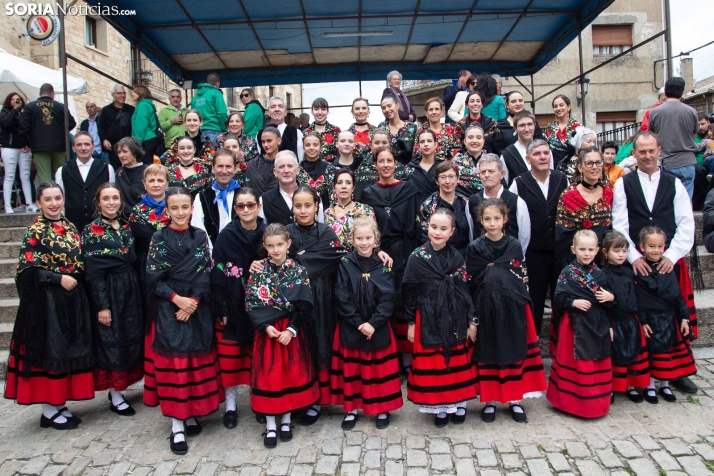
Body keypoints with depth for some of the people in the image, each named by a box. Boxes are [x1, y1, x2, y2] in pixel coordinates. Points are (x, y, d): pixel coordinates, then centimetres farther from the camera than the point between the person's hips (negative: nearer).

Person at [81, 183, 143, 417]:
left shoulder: (126, 226, 8)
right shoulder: (92, 231, -8)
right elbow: (93, 273, -11)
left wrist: (137, 292, 8)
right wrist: (102, 305, -14)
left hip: (130, 290, 6)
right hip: (107, 292, -6)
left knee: (131, 339, 11)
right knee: (111, 341, 2)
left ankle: (119, 388, 27)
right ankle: (116, 398, 14)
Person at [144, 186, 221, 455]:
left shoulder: (200, 237, 4)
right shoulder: (159, 238, -1)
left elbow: (205, 274, 0)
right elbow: (154, 279, -4)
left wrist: (192, 301, -13)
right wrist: (177, 299, -16)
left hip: (197, 308, 2)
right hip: (168, 309, -2)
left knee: (196, 360, 7)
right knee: (173, 362, -1)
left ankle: (190, 414, 22)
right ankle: (176, 426, 7)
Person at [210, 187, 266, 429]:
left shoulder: (267, 234, -1)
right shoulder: (226, 236, -8)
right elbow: (218, 274, -7)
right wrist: (221, 310, -9)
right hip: (233, 305, -2)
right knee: (230, 356, 6)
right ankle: (230, 406, 22)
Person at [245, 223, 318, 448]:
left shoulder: (299, 270, -4)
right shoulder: (258, 270, -3)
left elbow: (304, 306, -5)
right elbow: (251, 303, -4)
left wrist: (291, 329, -15)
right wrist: (266, 326, -15)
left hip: (292, 331, 0)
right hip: (266, 330, 0)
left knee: (292, 373, 8)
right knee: (268, 375, 4)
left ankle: (286, 419, 27)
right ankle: (270, 425, 19)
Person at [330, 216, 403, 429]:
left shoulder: (384, 266, -3)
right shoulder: (345, 264, -5)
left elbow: (388, 299, -8)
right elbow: (342, 298, -9)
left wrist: (373, 323, -18)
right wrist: (358, 323, -16)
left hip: (379, 328, 1)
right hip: (350, 328, 0)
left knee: (379, 369, 10)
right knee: (351, 369, 10)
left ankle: (382, 408, 27)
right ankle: (352, 408, 27)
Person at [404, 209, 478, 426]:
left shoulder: (458, 258, 0)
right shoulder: (417, 258, -7)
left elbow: (466, 290, 4)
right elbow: (409, 293, -2)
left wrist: (471, 320, 2)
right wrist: (411, 323, -1)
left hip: (456, 320, 2)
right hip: (429, 321, -2)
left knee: (458, 362, 11)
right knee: (433, 363, 6)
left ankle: (459, 404, 30)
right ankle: (439, 408, 23)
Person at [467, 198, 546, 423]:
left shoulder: (514, 245, 3)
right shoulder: (475, 248, 0)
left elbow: (522, 279, 1)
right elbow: (472, 280, -3)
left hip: (512, 309, 1)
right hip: (485, 309, -1)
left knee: (514, 352, 8)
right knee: (487, 353, 6)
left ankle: (514, 399, 22)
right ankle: (489, 400, 18)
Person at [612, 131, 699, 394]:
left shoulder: (674, 183, 8)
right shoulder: (623, 184, 4)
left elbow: (686, 225, 1)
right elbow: (619, 226, -1)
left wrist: (671, 255, -11)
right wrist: (634, 257, -11)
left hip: (670, 261, 1)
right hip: (637, 262, -1)